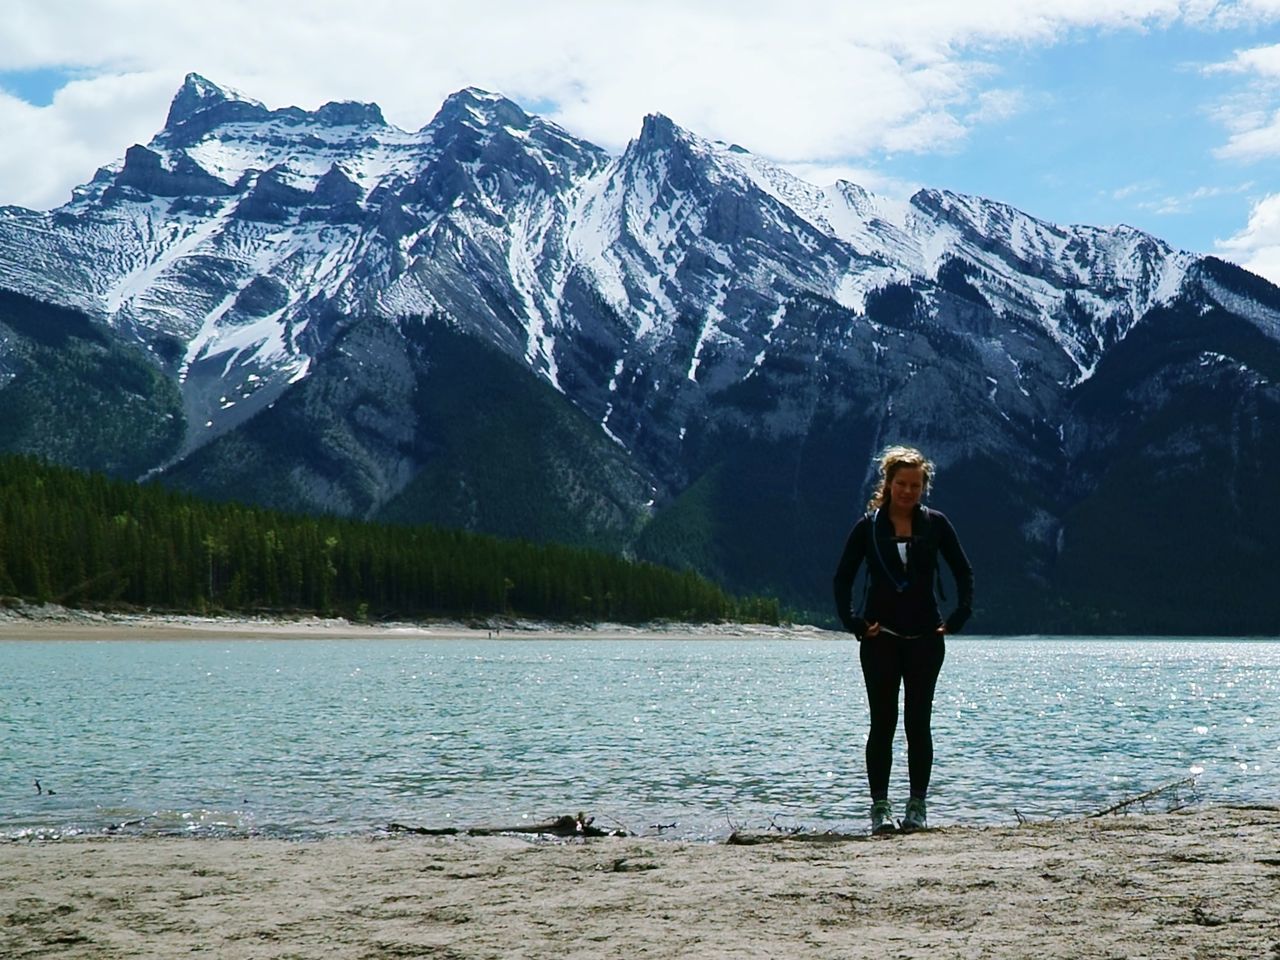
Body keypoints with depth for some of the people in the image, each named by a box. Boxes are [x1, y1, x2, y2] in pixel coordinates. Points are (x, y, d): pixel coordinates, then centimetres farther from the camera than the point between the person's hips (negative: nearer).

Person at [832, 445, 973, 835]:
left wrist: (957, 619, 1)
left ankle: (917, 807, 9)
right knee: (883, 722, -1)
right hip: (880, 638, -1)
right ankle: (880, 807, 2)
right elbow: (843, 579, 5)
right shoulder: (868, 526, 1)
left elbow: (964, 572, 9)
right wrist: (854, 623, -4)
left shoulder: (935, 524, 3)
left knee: (919, 722, 2)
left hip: (924, 638, 1)